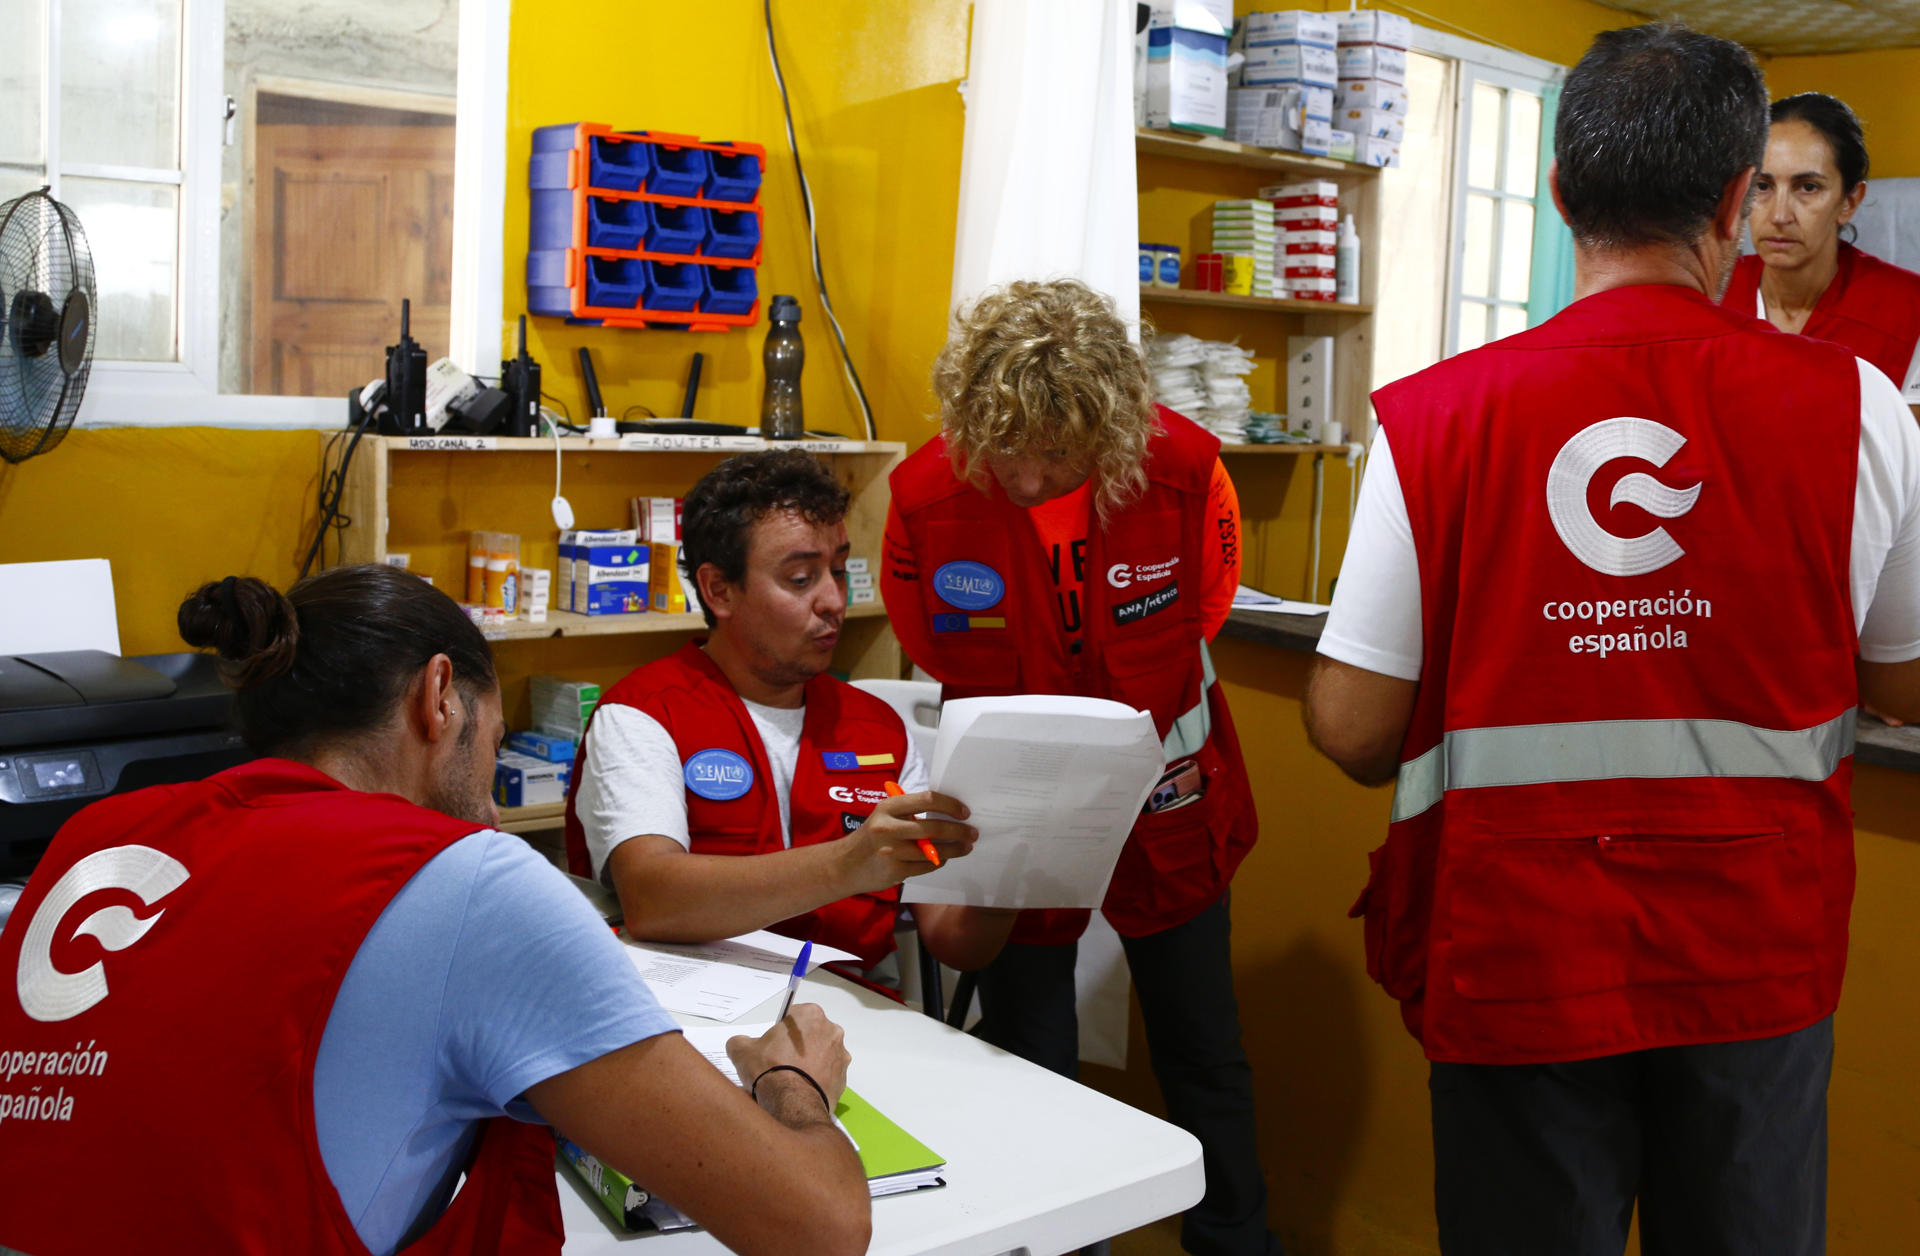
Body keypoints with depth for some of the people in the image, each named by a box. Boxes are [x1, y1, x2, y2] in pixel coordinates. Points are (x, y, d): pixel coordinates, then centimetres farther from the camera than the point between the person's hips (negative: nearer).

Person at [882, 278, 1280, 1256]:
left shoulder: (1185, 468, -19)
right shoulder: (926, 492, -19)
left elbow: (1199, 622, 0)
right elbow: (943, 664, -4)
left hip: (1164, 807, 1)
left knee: (1204, 1055, 17)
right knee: (1029, 1069, 9)